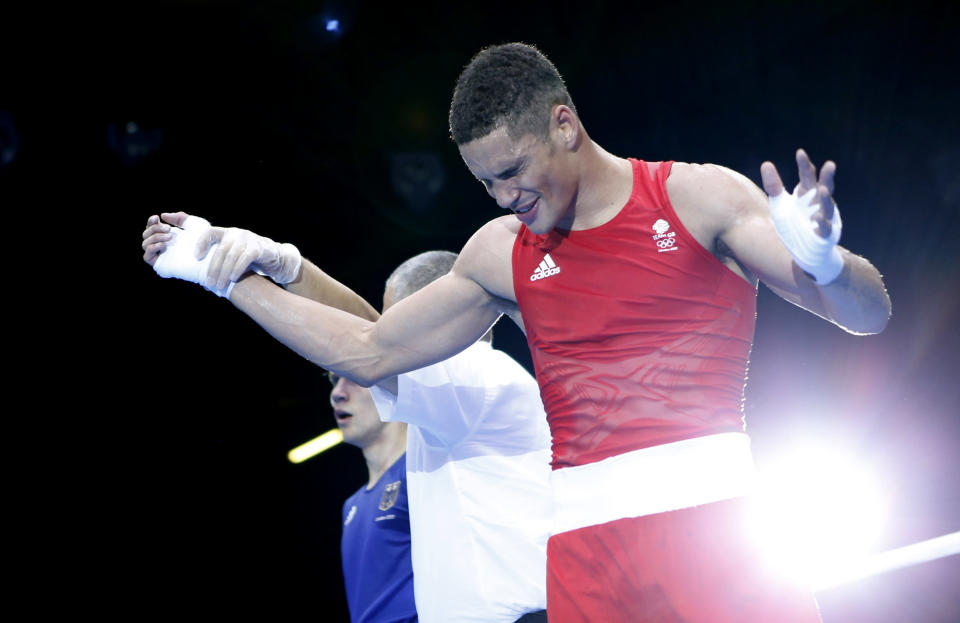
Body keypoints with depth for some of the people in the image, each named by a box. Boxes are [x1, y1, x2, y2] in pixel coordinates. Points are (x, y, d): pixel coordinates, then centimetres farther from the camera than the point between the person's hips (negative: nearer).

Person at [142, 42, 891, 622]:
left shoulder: (696, 197, 3)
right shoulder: (502, 254, 15)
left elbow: (869, 313, -2)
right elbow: (370, 352, 22)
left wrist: (822, 263, -26)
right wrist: (229, 276, 21)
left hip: (710, 514, -3)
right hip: (583, 539, 4)